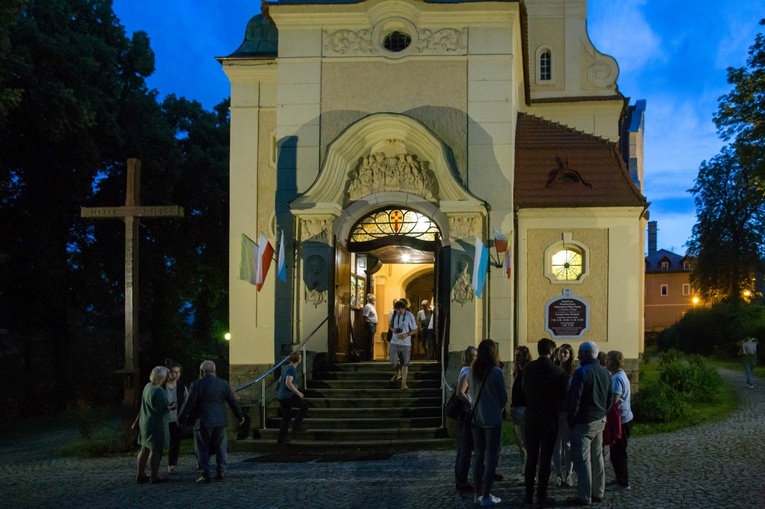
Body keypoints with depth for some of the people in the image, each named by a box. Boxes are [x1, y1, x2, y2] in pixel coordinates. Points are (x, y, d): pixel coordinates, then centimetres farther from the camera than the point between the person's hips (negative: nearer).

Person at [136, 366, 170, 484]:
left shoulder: (148, 386, 6)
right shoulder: (158, 391, -22)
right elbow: (162, 410, -22)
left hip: (145, 423, 9)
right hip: (156, 424, -9)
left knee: (145, 449, 14)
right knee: (155, 450, -1)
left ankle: (140, 475, 20)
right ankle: (154, 476, 5)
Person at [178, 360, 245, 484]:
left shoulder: (197, 385, -9)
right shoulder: (223, 384, 1)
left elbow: (189, 404, -9)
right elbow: (233, 401, 6)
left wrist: (181, 418, 2)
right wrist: (240, 415, 19)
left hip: (202, 422, -3)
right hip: (220, 422, 3)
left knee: (203, 449, 5)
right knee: (220, 447, 14)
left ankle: (205, 475, 4)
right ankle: (220, 472, 14)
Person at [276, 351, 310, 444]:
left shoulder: (286, 367, 13)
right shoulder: (292, 369, -15)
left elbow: (280, 380, 27)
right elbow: (288, 383, -26)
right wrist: (298, 392, -17)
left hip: (280, 396, 9)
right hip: (288, 396, -9)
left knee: (286, 417, 16)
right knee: (304, 406, 7)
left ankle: (281, 438, 15)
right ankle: (296, 426, 2)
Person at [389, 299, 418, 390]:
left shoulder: (409, 316, -11)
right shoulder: (394, 314, -1)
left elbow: (415, 330, -5)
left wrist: (407, 334, -22)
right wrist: (393, 329, -7)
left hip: (405, 343, -3)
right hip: (394, 342, 3)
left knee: (405, 364, 2)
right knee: (393, 363, -1)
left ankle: (403, 383, 13)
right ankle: (397, 373, 33)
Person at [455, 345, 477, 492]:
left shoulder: (465, 371, 13)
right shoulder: (468, 373, -15)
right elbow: (460, 393, -25)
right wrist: (472, 406, -20)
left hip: (463, 414, 10)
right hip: (467, 414, -10)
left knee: (462, 450, 14)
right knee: (466, 450, -4)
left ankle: (460, 481, 20)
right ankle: (462, 483, -1)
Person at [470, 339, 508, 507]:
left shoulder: (473, 371, 1)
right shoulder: (496, 372, -14)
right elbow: (504, 397, -4)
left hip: (476, 418, 5)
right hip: (492, 419, -5)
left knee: (478, 456, 13)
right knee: (491, 457, 1)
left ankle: (478, 494, 17)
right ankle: (486, 497, 1)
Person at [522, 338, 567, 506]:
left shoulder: (528, 368, -5)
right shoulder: (557, 371, -12)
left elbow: (524, 390, 4)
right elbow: (562, 395, -4)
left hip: (532, 418, 3)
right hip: (550, 419, -2)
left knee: (531, 458, 10)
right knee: (545, 459, 2)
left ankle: (529, 494, 13)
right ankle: (542, 496, 4)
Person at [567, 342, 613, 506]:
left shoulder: (582, 372, -17)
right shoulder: (606, 373, 8)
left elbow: (574, 398, -18)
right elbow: (609, 399, 13)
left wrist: (571, 419, -8)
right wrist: (603, 413, 18)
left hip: (583, 422, -8)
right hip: (600, 421, 8)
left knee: (582, 459, -4)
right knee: (597, 457, 14)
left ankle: (584, 497, -3)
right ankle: (598, 493, 20)